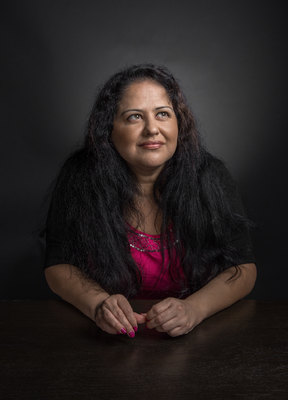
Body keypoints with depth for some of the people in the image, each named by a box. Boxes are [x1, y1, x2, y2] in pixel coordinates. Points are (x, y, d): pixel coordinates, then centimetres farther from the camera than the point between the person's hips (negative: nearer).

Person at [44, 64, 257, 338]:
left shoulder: (209, 176, -8)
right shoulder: (80, 177, -8)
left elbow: (243, 267, -7)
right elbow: (59, 265, -3)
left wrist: (194, 308, -26)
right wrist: (98, 303, -24)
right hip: (108, 337, 1)